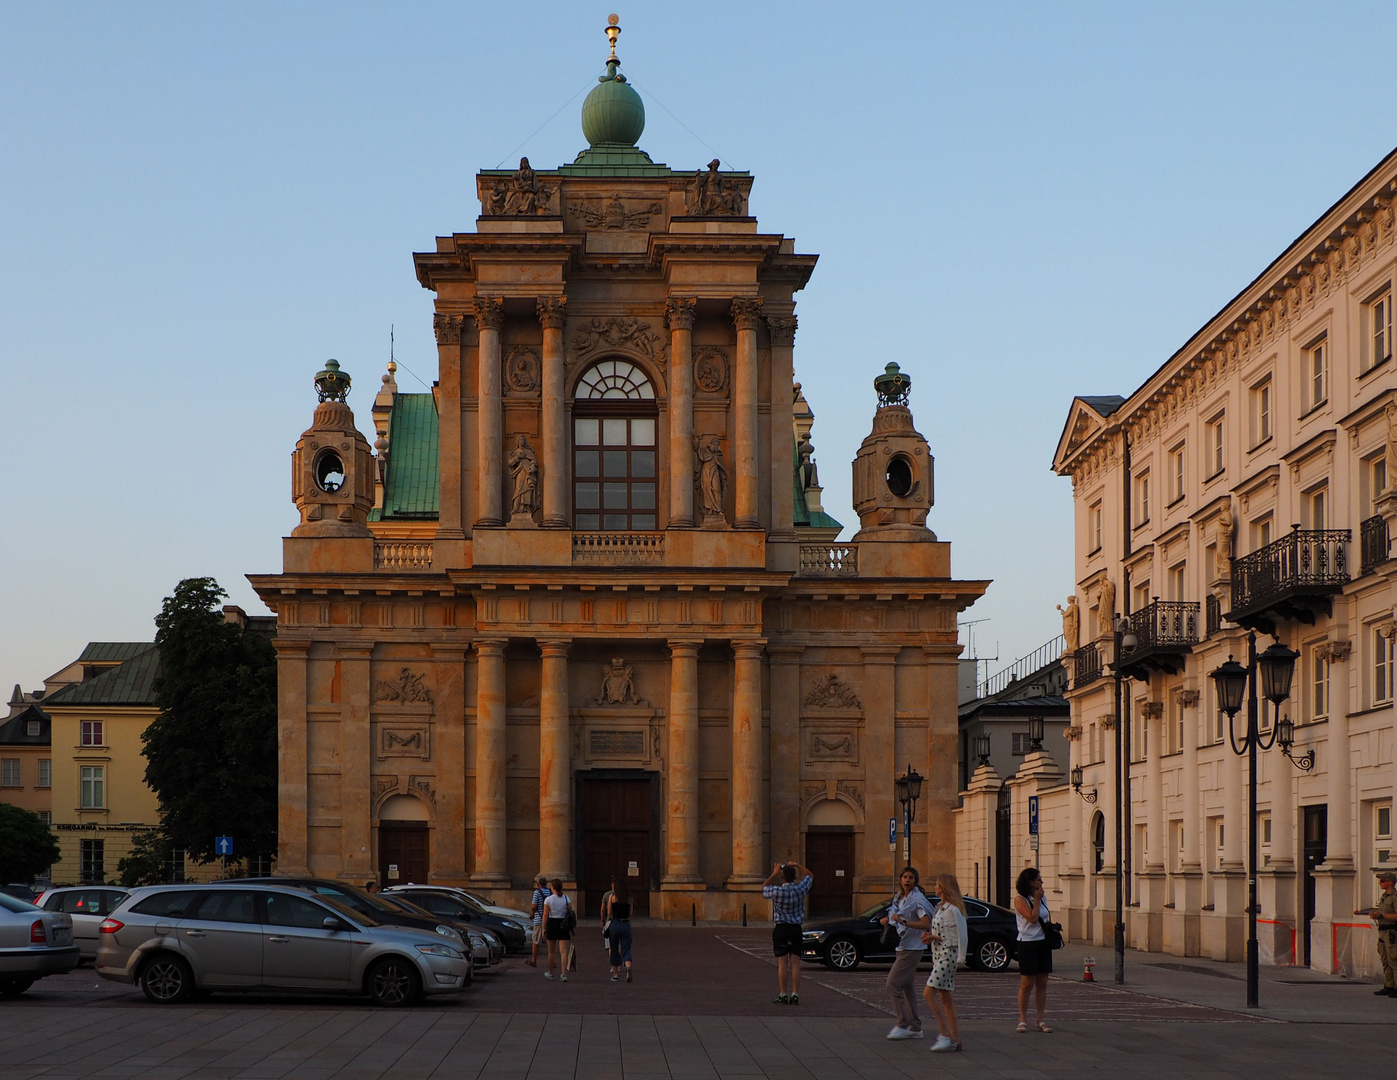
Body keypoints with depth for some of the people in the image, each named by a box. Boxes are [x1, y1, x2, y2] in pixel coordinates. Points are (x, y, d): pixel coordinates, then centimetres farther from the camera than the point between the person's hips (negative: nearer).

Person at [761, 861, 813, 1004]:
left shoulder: (777, 891, -13)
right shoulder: (800, 889, -5)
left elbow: (763, 888, 9)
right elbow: (809, 876, 16)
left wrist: (774, 874, 12)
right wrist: (797, 866, 23)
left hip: (781, 929, -3)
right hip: (796, 928, 3)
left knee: (782, 964, -1)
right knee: (795, 963, 2)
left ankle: (783, 995, -2)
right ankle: (795, 994, -2)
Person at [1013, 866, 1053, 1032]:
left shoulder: (1042, 898, 13)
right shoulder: (1020, 899, -9)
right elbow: (1032, 918, -20)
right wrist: (1036, 900, -12)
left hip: (1043, 943, 7)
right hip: (1028, 944, -6)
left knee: (1042, 983, 5)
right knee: (1027, 983, -3)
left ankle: (1040, 1021, 9)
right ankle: (1023, 1020, 6)